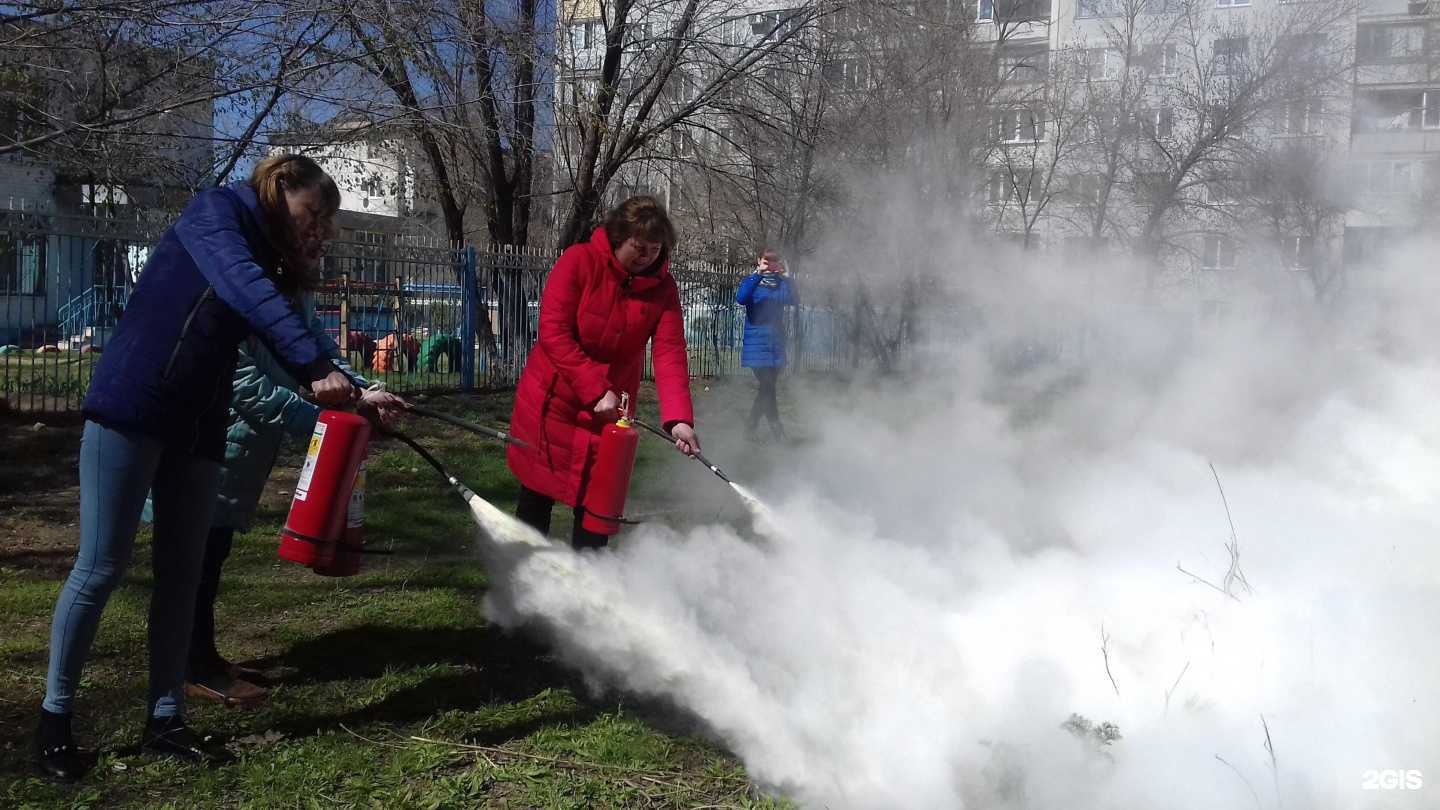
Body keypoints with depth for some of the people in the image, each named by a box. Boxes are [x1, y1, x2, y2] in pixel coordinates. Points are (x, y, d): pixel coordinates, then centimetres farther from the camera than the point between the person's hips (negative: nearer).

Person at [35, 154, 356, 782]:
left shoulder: (270, 261, 18)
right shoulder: (216, 209, -4)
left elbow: (288, 347, 17)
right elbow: (242, 288, -23)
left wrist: (349, 394, 4)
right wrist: (319, 367, -31)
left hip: (197, 425, 8)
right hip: (131, 407, -8)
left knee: (181, 574, 7)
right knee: (101, 567, -3)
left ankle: (164, 722, 15)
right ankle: (54, 717, 11)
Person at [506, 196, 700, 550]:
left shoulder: (663, 289, -8)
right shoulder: (579, 261, -18)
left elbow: (669, 354, -17)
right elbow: (553, 334, -23)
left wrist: (679, 418, -31)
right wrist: (596, 390, -29)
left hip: (610, 408, 2)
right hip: (552, 399, -2)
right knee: (537, 495, 10)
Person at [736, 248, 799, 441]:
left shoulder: (782, 283, 10)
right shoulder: (752, 282, 1)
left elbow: (795, 301, -6)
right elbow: (741, 299, -19)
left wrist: (785, 276, -15)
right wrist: (758, 275, -24)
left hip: (776, 342, 4)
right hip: (757, 343, -4)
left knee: (768, 387, 7)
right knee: (768, 387, -11)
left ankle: (751, 428, 18)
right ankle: (777, 430, -8)